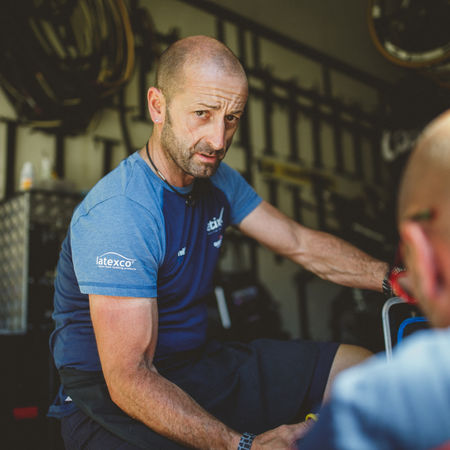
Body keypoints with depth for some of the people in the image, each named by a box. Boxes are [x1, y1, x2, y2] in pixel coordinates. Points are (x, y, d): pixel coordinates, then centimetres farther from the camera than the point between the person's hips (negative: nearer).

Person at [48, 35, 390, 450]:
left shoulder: (218, 180, 1)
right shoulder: (118, 214, -27)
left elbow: (301, 244, 5)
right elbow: (129, 378, -28)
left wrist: (396, 278, -6)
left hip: (197, 363, 8)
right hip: (112, 399, -7)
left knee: (362, 367, 6)